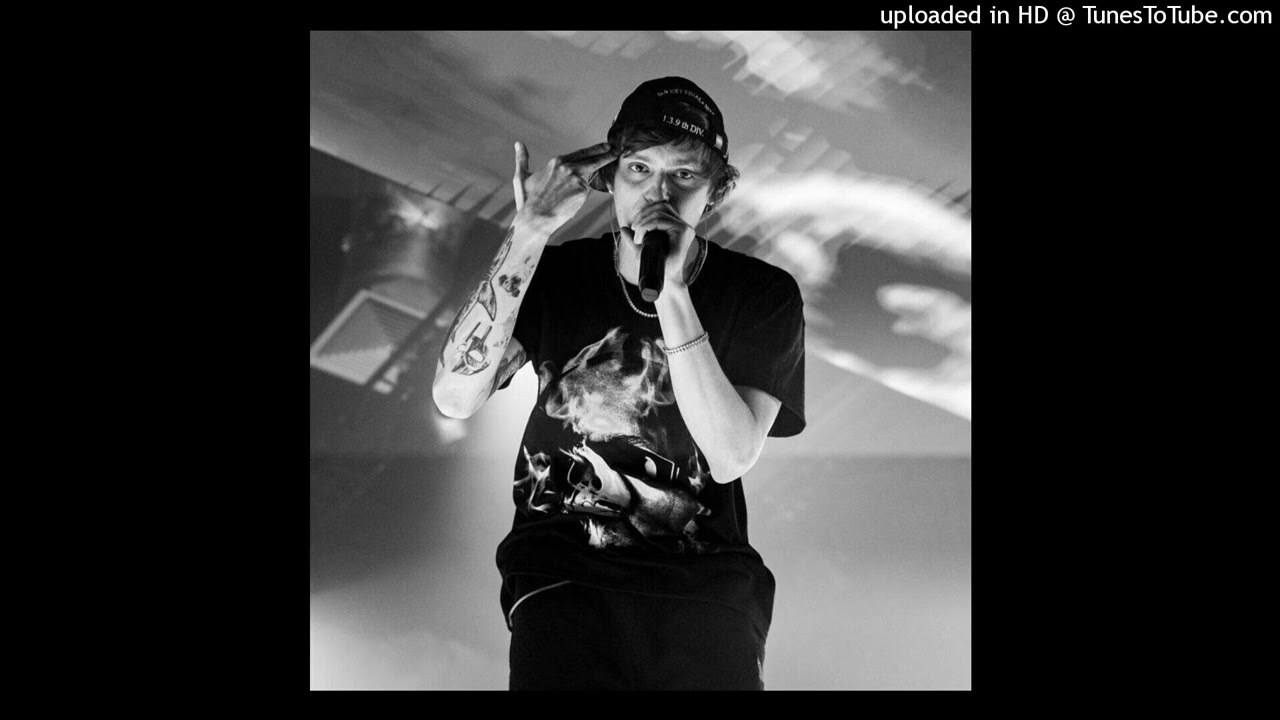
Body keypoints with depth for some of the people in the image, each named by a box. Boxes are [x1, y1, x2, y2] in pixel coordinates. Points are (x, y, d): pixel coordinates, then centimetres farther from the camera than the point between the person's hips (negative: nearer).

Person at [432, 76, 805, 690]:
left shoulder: (764, 295, 1)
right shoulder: (556, 273, 4)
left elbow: (731, 458, -12)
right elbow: (454, 398, -12)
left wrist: (671, 293, -19)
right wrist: (528, 234, -17)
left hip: (704, 574, 1)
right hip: (561, 565, 0)